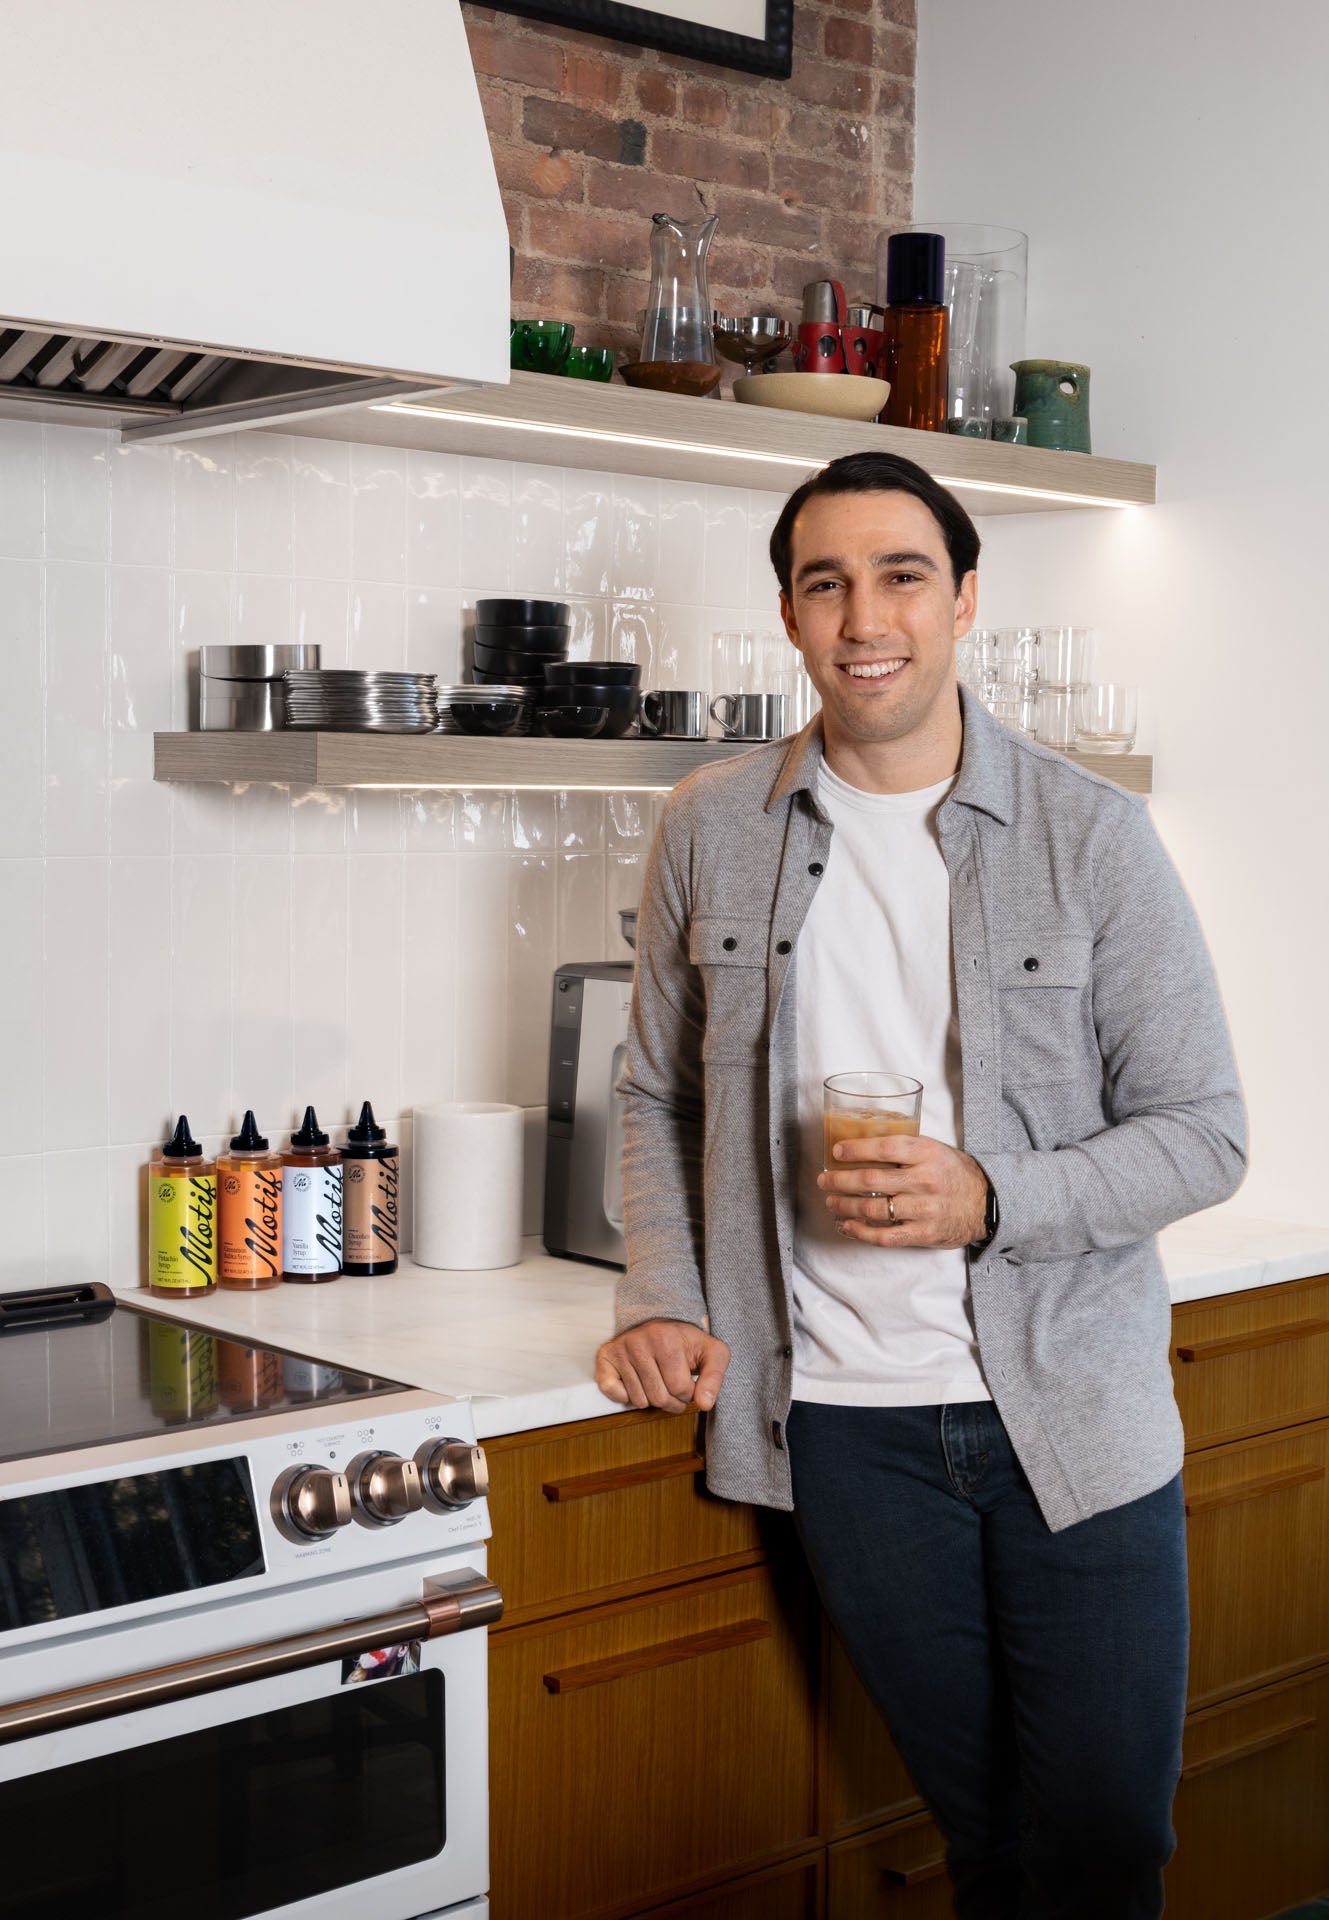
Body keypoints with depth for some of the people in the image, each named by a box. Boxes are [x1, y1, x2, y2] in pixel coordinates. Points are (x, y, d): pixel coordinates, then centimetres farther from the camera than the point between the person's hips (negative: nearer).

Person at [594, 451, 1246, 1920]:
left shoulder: (1092, 835, -3)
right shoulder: (710, 832, 4)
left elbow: (1203, 1133, -2)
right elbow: (660, 1096, 14)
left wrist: (988, 1199, -17)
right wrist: (663, 1298, -1)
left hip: (1076, 1413, -1)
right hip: (845, 1420, 1)